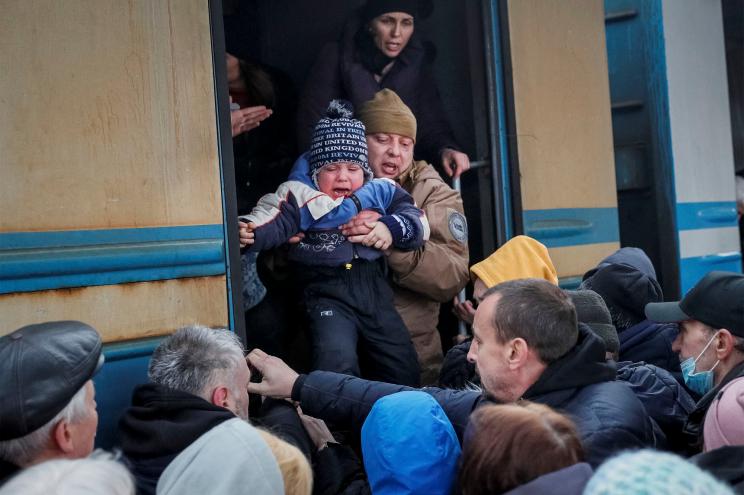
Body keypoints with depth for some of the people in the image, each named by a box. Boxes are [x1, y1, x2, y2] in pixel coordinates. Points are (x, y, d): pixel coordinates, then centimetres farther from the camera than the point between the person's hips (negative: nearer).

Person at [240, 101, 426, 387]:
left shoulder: (381, 192, 8)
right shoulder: (301, 196, -4)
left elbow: (419, 222, 6)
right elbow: (273, 220, -19)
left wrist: (393, 228, -14)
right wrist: (251, 232, -40)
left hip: (374, 288, 4)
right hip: (327, 291, -4)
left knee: (403, 364, 13)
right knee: (336, 364, -24)